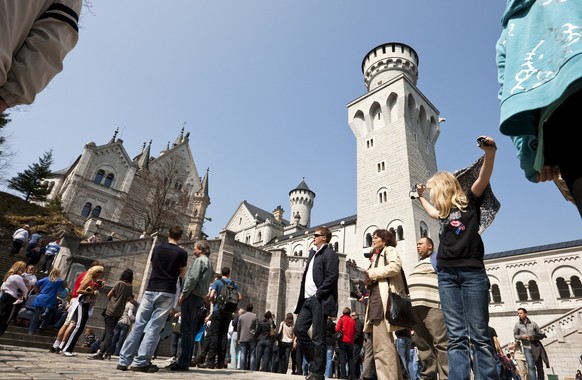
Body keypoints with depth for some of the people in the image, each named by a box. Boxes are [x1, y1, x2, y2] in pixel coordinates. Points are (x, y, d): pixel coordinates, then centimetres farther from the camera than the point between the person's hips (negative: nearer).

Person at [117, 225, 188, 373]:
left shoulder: (158, 248, 8)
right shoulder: (182, 252, -2)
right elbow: (182, 273, 10)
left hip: (151, 290, 3)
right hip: (167, 293, -3)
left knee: (139, 325, 8)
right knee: (154, 327, -1)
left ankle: (124, 360, 10)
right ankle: (141, 362, -3)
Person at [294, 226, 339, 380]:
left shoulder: (329, 253, -6)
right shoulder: (313, 253, 21)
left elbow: (332, 277, -16)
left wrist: (318, 294, -17)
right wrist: (305, 296, 10)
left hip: (320, 300, -8)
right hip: (308, 299, 9)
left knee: (317, 337, -3)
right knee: (299, 329, 6)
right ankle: (314, 362, 20)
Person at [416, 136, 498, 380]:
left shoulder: (469, 200, 6)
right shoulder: (444, 211, 21)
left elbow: (484, 178, -13)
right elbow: (432, 212, 45)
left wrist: (490, 152, -27)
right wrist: (420, 196, 49)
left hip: (472, 271, -5)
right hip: (447, 274, 5)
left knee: (479, 335, -2)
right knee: (456, 336, -1)